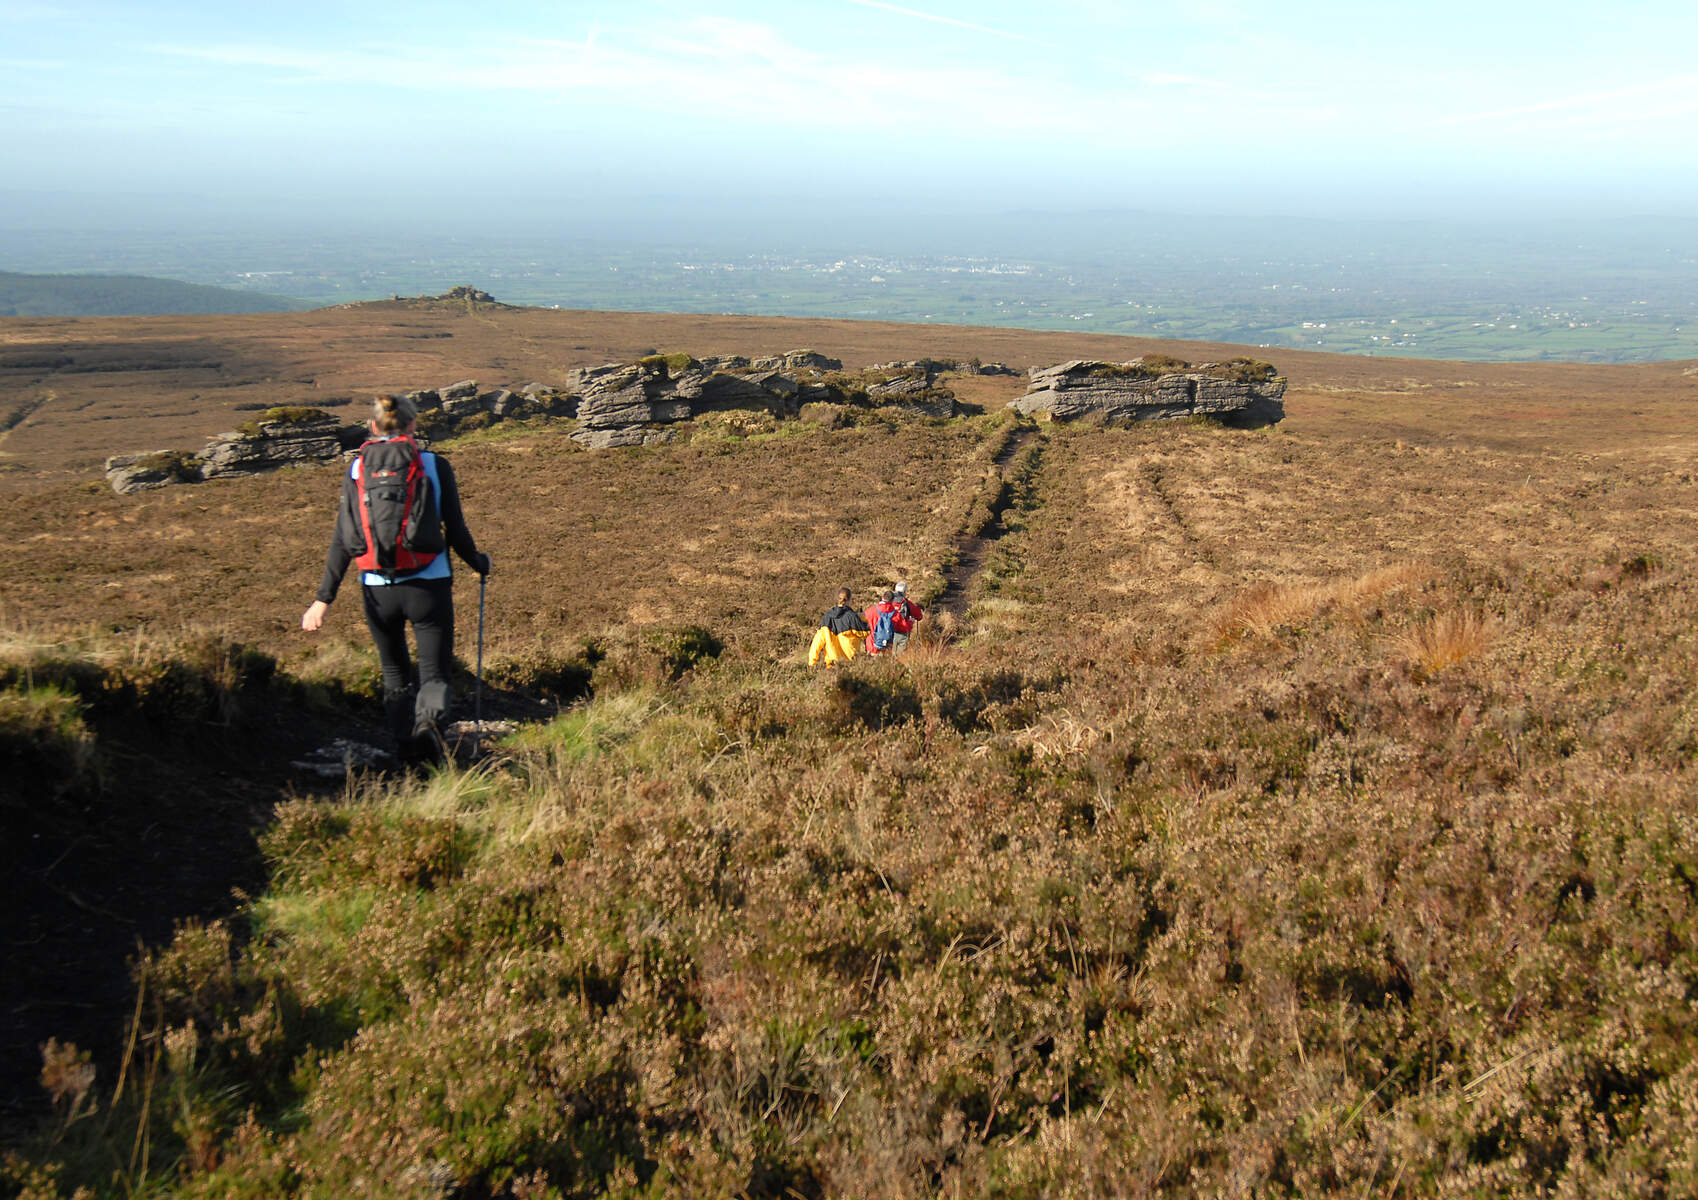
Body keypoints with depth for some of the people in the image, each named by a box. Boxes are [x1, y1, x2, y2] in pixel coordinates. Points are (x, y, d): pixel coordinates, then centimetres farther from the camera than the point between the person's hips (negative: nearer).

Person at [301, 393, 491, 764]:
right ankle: (428, 720, -27)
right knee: (434, 675, 4)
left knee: (394, 675, 20)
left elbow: (343, 540, -1)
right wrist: (479, 563, 19)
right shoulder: (435, 465, -1)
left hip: (378, 590, 2)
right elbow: (456, 531, 0)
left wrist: (324, 598, 2)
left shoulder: (357, 468, 3)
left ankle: (406, 745, 11)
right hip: (428, 586, -2)